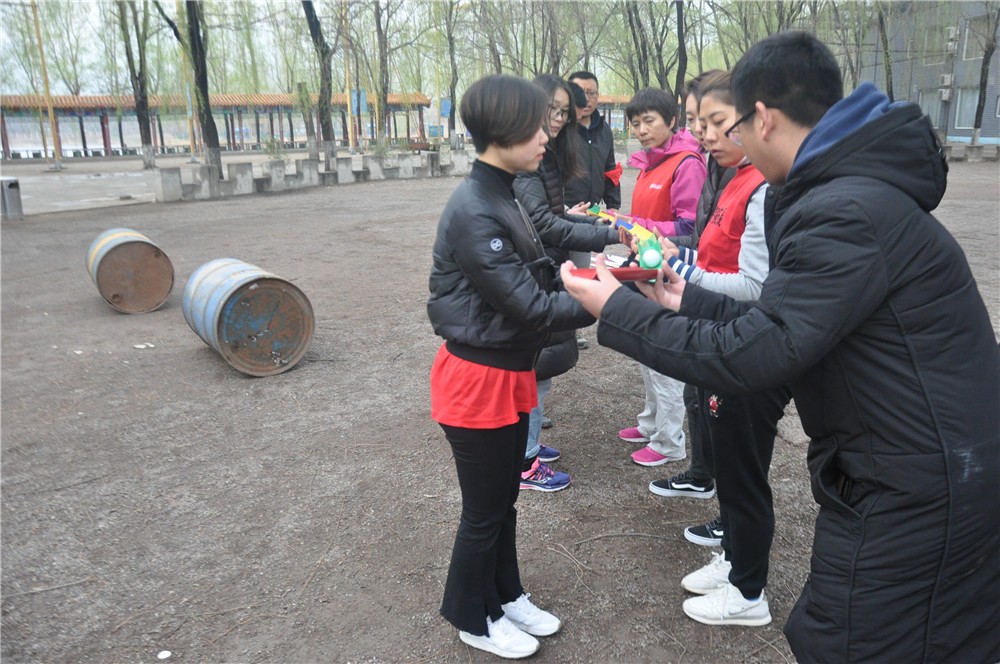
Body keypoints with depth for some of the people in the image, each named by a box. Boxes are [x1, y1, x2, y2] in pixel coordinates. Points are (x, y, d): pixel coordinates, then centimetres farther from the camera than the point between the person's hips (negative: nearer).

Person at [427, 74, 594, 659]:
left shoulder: (503, 199, 6)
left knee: (504, 500, 23)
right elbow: (529, 308, -26)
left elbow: (536, 281, 4)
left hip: (510, 374, 9)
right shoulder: (473, 213, -24)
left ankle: (505, 596, 43)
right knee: (484, 513, 11)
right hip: (478, 382, -8)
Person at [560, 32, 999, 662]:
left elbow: (755, 351, -26)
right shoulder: (857, 188, 8)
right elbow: (785, 318, 10)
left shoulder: (847, 213, -24)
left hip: (910, 493, -10)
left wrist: (618, 311, -17)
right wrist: (689, 300, 14)